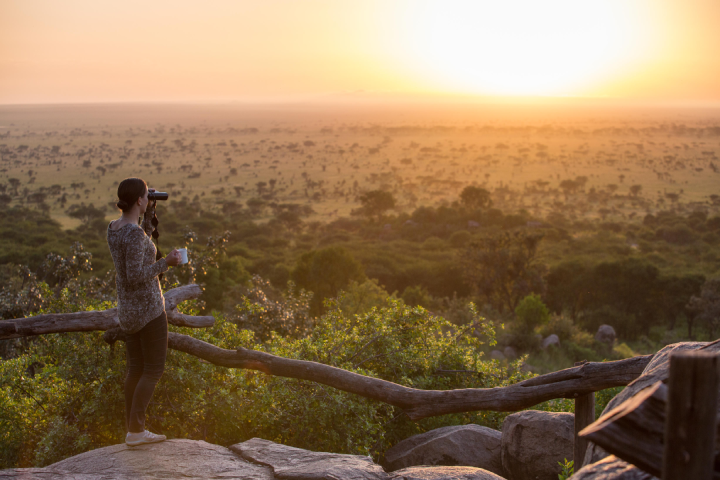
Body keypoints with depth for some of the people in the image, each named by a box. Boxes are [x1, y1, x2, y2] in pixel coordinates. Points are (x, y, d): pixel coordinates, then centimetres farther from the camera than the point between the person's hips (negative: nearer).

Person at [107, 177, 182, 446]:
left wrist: (148, 216, 13)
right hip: (148, 308, -9)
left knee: (136, 369, 13)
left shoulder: (112, 227, 5)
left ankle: (132, 430, 16)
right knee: (154, 370, 0)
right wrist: (166, 264, -15)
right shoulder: (135, 233, -22)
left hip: (127, 310, 9)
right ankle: (135, 430, 0)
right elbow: (136, 276, -26)